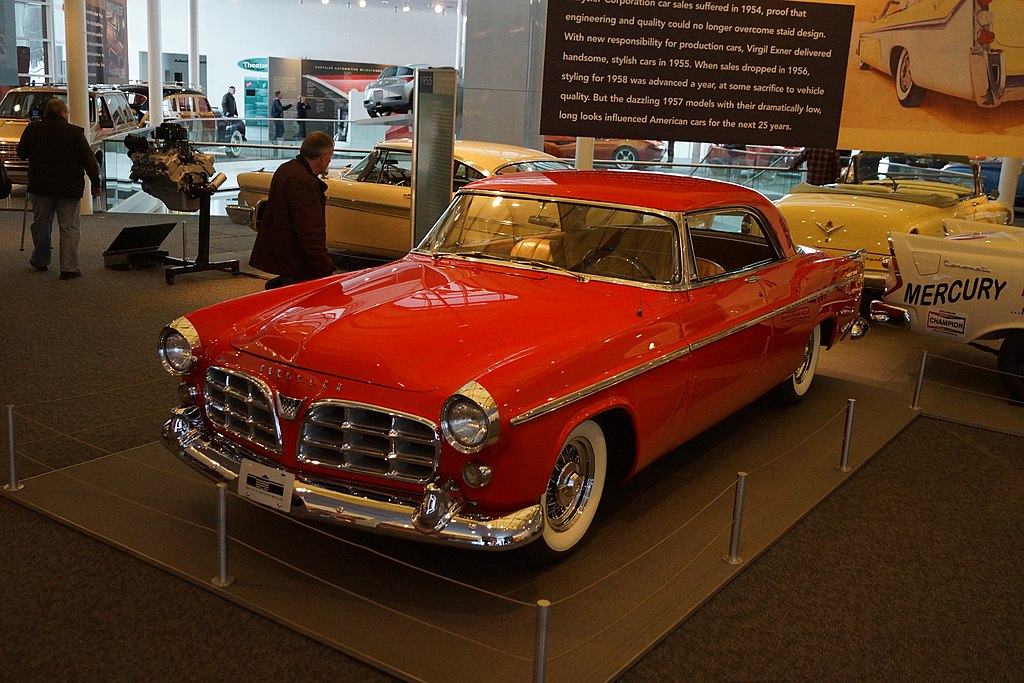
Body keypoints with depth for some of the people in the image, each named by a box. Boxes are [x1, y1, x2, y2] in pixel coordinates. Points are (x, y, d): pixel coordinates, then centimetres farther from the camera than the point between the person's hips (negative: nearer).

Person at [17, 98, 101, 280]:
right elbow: (89, 160, -8)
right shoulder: (75, 133, -7)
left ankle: (40, 260, 32)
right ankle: (69, 268, -2)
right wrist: (95, 183, -2)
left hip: (41, 186, 3)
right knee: (70, 228, 1)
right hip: (69, 188, -3)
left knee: (41, 224, 18)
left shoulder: (33, 129, 1)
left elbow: (21, 153, 14)